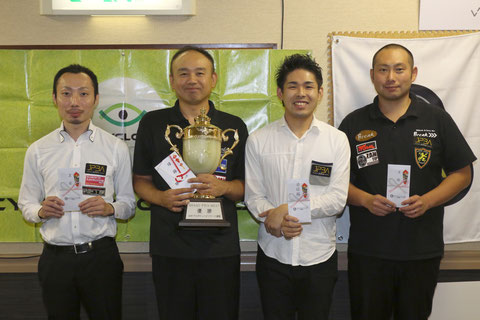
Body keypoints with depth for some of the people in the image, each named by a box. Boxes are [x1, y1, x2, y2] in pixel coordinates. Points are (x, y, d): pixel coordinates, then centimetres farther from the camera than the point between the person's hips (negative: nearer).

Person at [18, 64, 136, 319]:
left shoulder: (116, 148, 2)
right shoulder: (38, 150, 5)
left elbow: (128, 202, 5)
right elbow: (26, 204, 9)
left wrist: (110, 208, -15)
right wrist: (41, 211, -12)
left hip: (101, 256, -1)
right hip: (55, 258, 1)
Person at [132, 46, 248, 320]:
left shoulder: (234, 126, 6)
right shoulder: (153, 123, 4)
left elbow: (245, 186, 8)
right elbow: (141, 181, 8)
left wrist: (223, 187, -13)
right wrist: (161, 197, -13)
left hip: (221, 248, 0)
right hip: (170, 248, 0)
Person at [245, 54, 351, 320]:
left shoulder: (337, 140, -1)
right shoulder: (258, 140, 0)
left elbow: (337, 199, -8)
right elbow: (253, 196, -2)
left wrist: (288, 209, -18)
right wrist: (274, 220, -22)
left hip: (319, 256, 0)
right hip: (273, 255, 0)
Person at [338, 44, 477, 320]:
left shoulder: (438, 120, 3)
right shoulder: (354, 124, 3)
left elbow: (462, 173, 4)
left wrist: (427, 200, -12)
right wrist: (365, 199, -14)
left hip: (423, 252, 0)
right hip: (367, 252, 0)